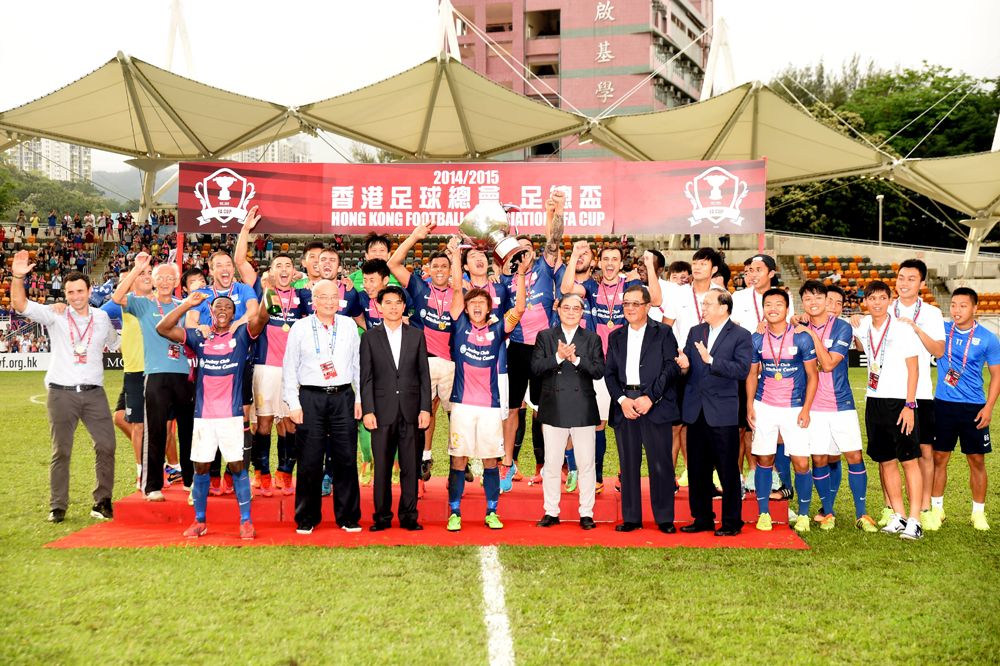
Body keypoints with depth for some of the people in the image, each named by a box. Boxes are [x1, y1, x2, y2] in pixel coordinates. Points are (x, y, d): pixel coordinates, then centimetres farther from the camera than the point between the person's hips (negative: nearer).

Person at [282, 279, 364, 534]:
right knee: (309, 461, 1)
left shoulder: (349, 326, 9)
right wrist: (293, 404, -1)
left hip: (343, 397, 1)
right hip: (311, 398, -1)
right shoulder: (300, 327, 5)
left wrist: (359, 398, 6)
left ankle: (348, 517, 13)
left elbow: (358, 363, 12)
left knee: (346, 459, 2)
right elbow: (289, 368, 6)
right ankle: (306, 518, 13)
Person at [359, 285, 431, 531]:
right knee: (382, 467, 2)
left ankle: (408, 516, 11)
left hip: (411, 411, 1)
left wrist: (425, 408, -1)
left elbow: (424, 374, 7)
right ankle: (382, 516, 11)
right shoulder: (370, 338, 7)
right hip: (383, 411, -1)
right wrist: (367, 411, -5)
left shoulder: (417, 335, 10)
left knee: (411, 466, 3)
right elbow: (366, 378, 3)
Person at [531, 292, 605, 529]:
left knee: (586, 464, 1)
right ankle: (551, 512, 15)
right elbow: (536, 367, -4)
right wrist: (558, 357, -18)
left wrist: (576, 358, -14)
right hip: (554, 409, 0)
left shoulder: (592, 338, 9)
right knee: (551, 463, 4)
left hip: (583, 409, 0)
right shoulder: (545, 336, 8)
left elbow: (599, 371, -2)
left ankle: (586, 513, 10)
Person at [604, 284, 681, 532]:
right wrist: (621, 400, -6)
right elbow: (609, 372, 10)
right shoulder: (615, 337, 16)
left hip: (656, 405, -3)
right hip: (624, 405, 3)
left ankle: (664, 518, 5)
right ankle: (631, 518, 13)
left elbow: (672, 367, -3)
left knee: (660, 463, -3)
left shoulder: (663, 333, 6)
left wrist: (650, 397, -12)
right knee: (628, 463, 5)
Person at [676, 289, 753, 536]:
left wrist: (711, 360, -23)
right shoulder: (695, 332, 13)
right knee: (697, 468, 11)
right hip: (695, 411, 5)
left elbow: (742, 370, -16)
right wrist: (684, 365, -11)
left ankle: (732, 521, 11)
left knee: (727, 470, 0)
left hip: (723, 412, -5)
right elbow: (685, 363, 13)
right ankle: (702, 518, 21)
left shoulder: (740, 336, -4)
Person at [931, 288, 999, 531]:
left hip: (974, 408, -1)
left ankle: (978, 513, 17)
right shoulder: (941, 330, 2)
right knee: (939, 458, 3)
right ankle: (936, 509, 15)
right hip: (943, 404, 1)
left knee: (977, 461, 4)